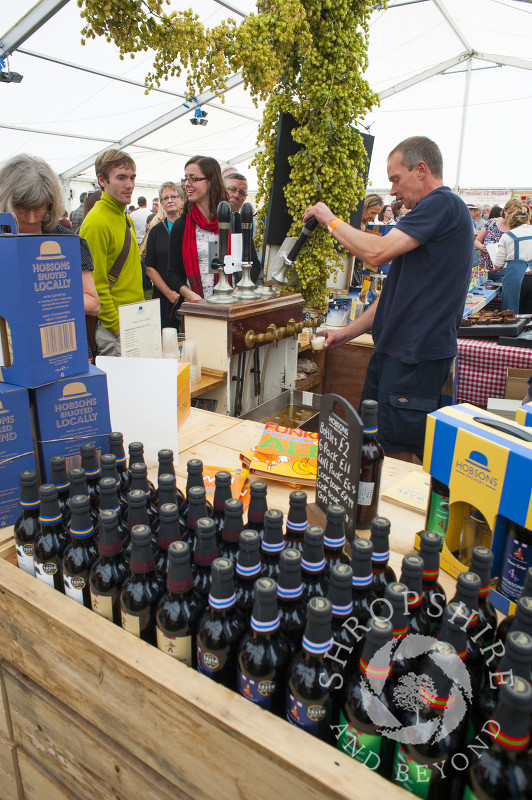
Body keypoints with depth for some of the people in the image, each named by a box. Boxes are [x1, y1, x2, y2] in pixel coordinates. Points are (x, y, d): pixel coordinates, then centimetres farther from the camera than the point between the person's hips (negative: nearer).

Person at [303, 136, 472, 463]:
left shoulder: (443, 204, -11)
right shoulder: (430, 215, 21)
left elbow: (377, 252, -22)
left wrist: (331, 220, -6)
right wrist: (348, 332, 17)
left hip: (417, 355, -10)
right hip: (394, 349, 10)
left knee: (398, 454, -2)